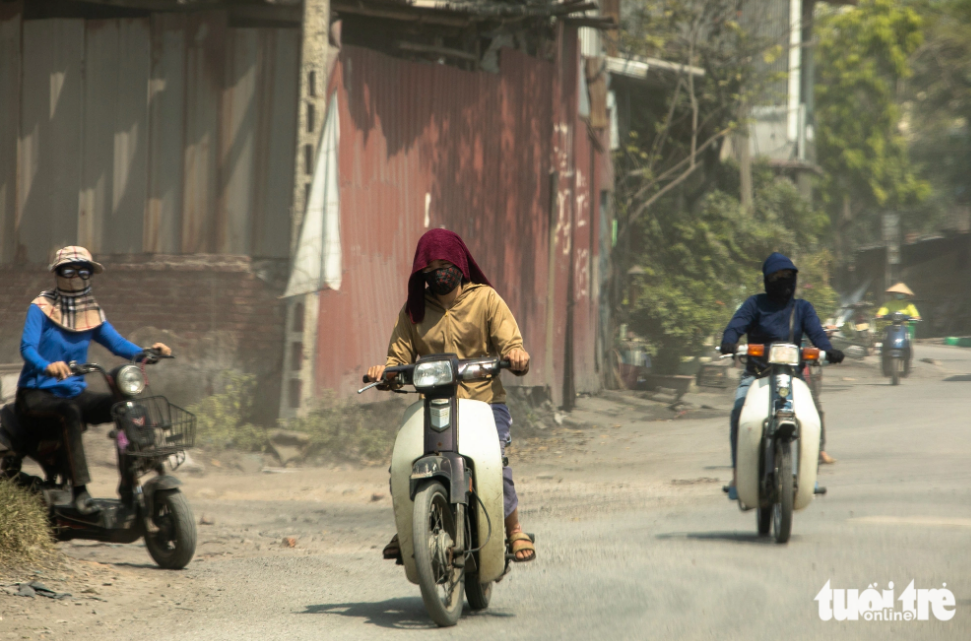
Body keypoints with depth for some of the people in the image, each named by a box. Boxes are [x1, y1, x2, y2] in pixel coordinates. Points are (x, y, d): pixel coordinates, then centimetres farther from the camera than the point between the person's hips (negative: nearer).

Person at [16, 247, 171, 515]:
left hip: (73, 391, 6)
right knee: (70, 411, -38)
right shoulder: (41, 308, -4)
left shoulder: (92, 314, 12)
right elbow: (27, 346, -19)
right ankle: (80, 490, -43)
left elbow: (118, 343, 0)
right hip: (37, 393, -5)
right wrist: (47, 366, -41)